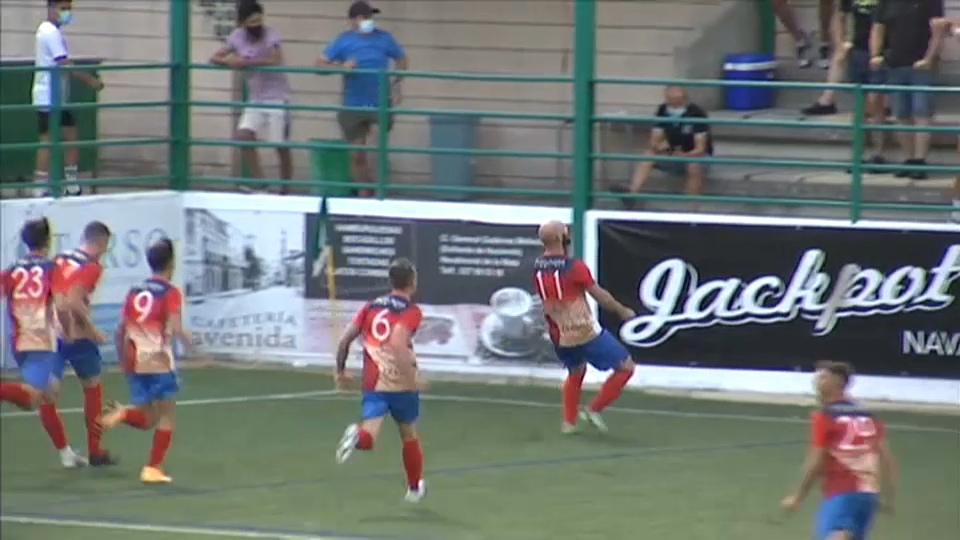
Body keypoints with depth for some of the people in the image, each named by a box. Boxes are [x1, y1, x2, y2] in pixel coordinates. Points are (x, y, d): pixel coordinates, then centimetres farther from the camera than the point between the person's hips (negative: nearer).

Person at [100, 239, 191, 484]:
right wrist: (187, 342, 0)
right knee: (165, 415, 6)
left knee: (147, 419, 16)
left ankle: (123, 414, -15)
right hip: (159, 362, -5)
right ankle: (153, 468, -2)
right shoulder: (170, 293, -6)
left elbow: (120, 331, 10)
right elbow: (175, 328, -19)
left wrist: (123, 362, 19)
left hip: (134, 361, 5)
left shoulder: (135, 292, 11)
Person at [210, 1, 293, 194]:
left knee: (281, 147, 0)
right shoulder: (237, 36, 1)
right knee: (243, 136, -14)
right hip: (255, 99, 5)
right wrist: (229, 61, -20)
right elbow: (214, 58, 3)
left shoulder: (270, 35, -13)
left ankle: (285, 190, 12)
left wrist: (243, 63, -30)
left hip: (277, 98, -5)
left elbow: (274, 60, -29)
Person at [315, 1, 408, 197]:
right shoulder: (343, 41, -1)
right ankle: (364, 195, 19)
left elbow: (401, 60, 17)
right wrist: (341, 67, -24)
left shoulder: (384, 38, 3)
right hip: (353, 105, 0)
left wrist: (396, 83, 2)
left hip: (380, 104, 0)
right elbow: (319, 65, -6)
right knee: (357, 155, 5)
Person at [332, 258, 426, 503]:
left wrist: (341, 370, 18)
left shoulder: (371, 307, 9)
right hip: (401, 384, -2)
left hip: (373, 384, 2)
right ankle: (414, 487, 35)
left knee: (368, 437, -9)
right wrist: (411, 374, -23)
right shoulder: (411, 312, -7)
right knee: (409, 435, 20)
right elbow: (397, 342, -24)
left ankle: (357, 436, -44)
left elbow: (344, 340, 5)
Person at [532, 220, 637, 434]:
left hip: (559, 337, 7)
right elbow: (600, 295, -10)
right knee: (626, 367, 5)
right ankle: (594, 410, 4)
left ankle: (568, 422, 29)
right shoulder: (574, 267, -20)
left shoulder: (537, 267, -2)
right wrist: (622, 311, 5)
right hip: (586, 334, -7)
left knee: (575, 373, 32)